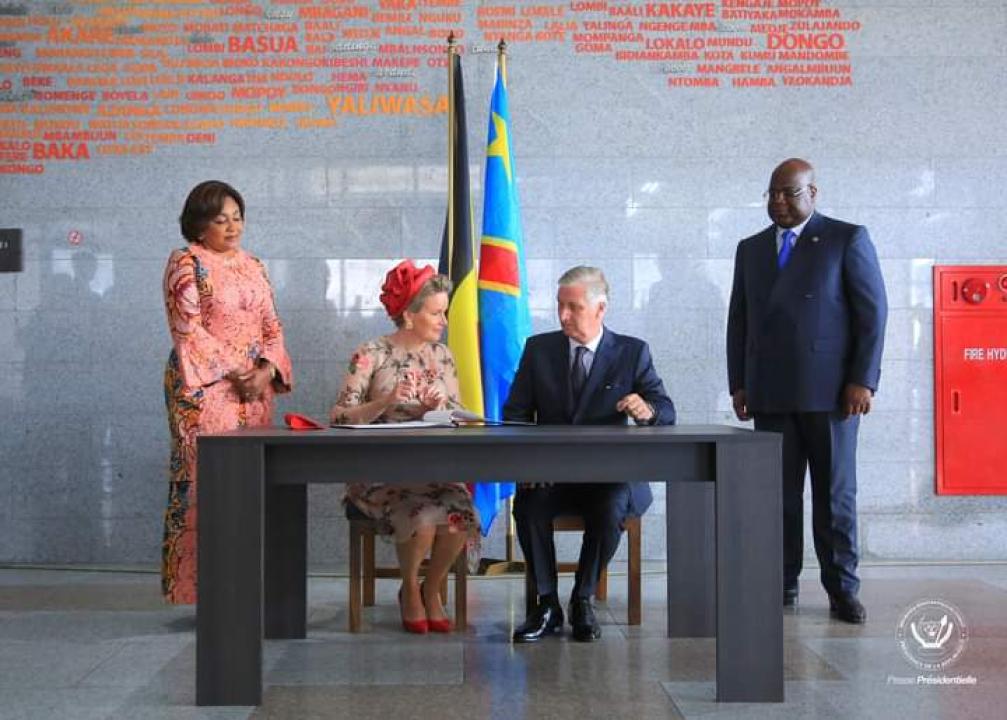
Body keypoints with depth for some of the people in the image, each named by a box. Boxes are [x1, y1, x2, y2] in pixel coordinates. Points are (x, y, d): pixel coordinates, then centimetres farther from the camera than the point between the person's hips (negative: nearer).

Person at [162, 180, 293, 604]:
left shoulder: (253, 267, 17)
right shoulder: (186, 264, -1)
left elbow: (272, 327, 14)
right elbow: (189, 331, -9)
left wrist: (267, 370, -5)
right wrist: (234, 373, -14)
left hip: (255, 389, 6)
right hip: (205, 388, -6)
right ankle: (200, 584, -3)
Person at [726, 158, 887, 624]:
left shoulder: (848, 239, 2)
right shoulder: (751, 249, 16)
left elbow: (873, 311, -2)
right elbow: (739, 320, 16)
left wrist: (863, 380, -9)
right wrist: (739, 384, 9)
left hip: (829, 391, -3)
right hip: (770, 394, 4)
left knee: (835, 493, 1)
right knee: (778, 494, 3)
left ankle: (842, 590, 9)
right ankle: (782, 586, 10)